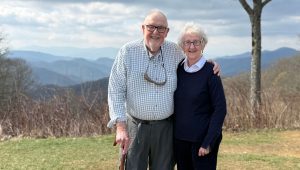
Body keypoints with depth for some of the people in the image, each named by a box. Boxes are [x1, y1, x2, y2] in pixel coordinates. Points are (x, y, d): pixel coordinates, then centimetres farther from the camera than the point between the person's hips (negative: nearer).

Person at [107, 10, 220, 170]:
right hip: (135, 126, -2)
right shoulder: (128, 51, -7)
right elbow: (116, 90, -6)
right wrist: (120, 126, -13)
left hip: (165, 127, 2)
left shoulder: (175, 51, 0)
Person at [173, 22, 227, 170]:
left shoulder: (210, 71, -10)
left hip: (202, 139, -5)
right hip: (180, 139, 5)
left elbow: (220, 109, -11)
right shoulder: (178, 69, 4)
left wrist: (208, 142, -16)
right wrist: (172, 136, 7)